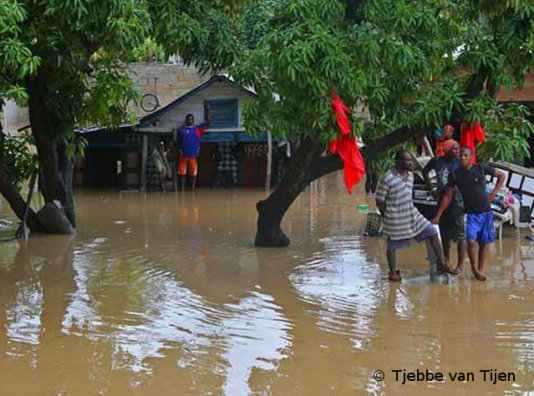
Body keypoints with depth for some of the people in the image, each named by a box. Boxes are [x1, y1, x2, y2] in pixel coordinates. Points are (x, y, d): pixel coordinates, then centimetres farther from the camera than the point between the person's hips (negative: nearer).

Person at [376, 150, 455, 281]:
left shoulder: (410, 175, 4)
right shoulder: (387, 179, -20)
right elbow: (380, 202, -13)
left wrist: (410, 210, 16)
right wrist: (388, 216, -6)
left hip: (412, 214, 7)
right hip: (395, 220, -7)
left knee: (432, 232, 3)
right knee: (392, 246, 7)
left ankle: (441, 263, 12)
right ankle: (393, 273, 25)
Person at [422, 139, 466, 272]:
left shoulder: (459, 163, -7)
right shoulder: (436, 161, 1)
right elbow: (425, 172, 18)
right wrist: (431, 188, 10)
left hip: (456, 200, -4)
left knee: (460, 234, -3)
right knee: (444, 233, 14)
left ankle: (460, 264, 6)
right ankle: (446, 261, 29)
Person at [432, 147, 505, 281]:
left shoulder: (481, 168, -4)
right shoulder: (455, 175, -3)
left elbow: (501, 175, 10)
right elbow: (448, 196, 2)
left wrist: (494, 192, 0)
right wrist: (438, 216, -1)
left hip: (486, 212, 1)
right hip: (470, 214, -1)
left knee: (484, 243, 5)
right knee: (471, 241, -19)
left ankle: (480, 270, 19)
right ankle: (474, 266, 5)